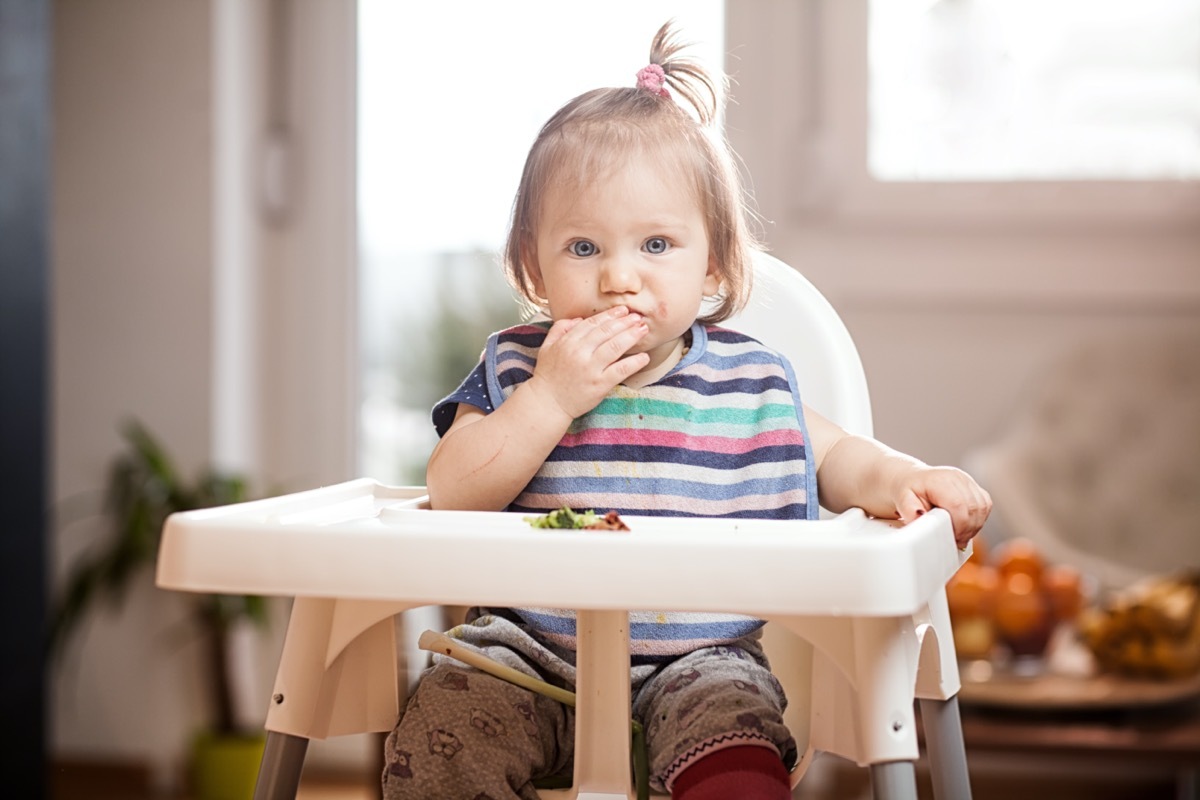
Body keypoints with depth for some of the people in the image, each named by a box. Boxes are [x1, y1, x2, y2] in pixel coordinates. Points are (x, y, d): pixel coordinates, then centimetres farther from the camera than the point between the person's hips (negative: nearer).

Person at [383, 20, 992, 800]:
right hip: (528, 649, 1)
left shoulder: (749, 380, 5)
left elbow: (834, 456, 16)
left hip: (698, 656, 0)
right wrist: (552, 398, -18)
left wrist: (903, 479, -6)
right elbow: (453, 494, -9)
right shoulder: (513, 371, 2)